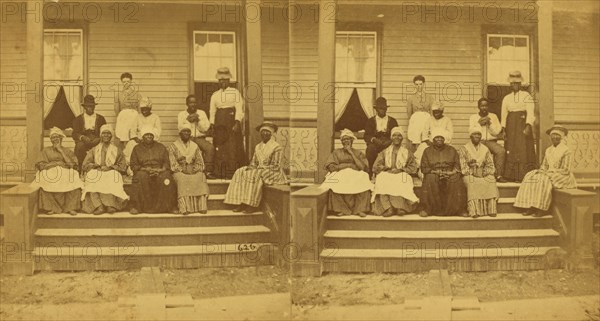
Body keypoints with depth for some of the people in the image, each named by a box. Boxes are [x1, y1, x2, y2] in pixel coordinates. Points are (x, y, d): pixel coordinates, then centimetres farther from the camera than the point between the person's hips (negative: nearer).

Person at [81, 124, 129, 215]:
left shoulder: (117, 150, 20)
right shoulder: (94, 150, 24)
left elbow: (123, 166, 10)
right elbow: (85, 165, 13)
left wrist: (110, 167, -6)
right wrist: (95, 166, -6)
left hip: (112, 173, -1)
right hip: (96, 173, 1)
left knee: (110, 182, -38)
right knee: (93, 183, -36)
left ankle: (110, 205, -49)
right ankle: (98, 206, -48)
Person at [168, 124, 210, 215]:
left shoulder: (195, 146, 20)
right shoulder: (172, 147, 10)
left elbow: (200, 162, 13)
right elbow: (172, 163, -1)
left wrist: (194, 169, -7)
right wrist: (182, 170, -15)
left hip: (194, 172, 2)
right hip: (179, 172, -2)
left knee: (201, 177, -30)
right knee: (182, 179, -36)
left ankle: (201, 207, -33)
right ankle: (184, 208, -41)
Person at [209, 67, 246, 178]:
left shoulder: (235, 92, 6)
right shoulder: (215, 95, 16)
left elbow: (239, 109, -3)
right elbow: (212, 111, 12)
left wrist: (237, 123, -15)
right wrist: (212, 126, 1)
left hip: (232, 120, -3)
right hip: (219, 123, 3)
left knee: (234, 146, -7)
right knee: (220, 148, -1)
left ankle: (234, 173, -5)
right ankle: (221, 173, 2)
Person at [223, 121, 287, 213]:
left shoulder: (277, 148, -8)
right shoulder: (258, 147, 14)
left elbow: (276, 167, -13)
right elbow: (253, 162, 15)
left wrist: (260, 169, -17)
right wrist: (249, 168, -8)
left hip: (272, 174, -7)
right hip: (259, 170, 7)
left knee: (255, 175, -33)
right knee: (240, 173, -13)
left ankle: (252, 205, -28)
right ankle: (241, 204, -21)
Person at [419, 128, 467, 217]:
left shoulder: (451, 150, 15)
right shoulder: (427, 151, 11)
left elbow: (457, 165, 8)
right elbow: (424, 168, 3)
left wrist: (451, 172, -14)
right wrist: (435, 171, -14)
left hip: (450, 174, 1)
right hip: (433, 174, -1)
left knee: (457, 180, -32)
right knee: (429, 180, -35)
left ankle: (460, 209, -25)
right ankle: (427, 209, -29)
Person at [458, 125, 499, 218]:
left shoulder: (485, 149, 20)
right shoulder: (464, 149, 9)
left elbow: (490, 165, 15)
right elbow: (462, 166, 0)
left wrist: (486, 172, -5)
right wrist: (471, 172, -14)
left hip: (484, 175, 3)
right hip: (470, 175, -3)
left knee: (491, 181, -30)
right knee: (472, 183, -36)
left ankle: (491, 210, -28)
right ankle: (474, 211, -40)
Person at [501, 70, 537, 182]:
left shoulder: (526, 96, 4)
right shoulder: (506, 98, 15)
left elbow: (530, 113, -5)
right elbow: (504, 115, 10)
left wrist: (528, 126, -18)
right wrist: (503, 130, 0)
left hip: (523, 124, -3)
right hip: (511, 125, 3)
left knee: (524, 149, -7)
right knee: (510, 150, -1)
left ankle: (525, 176, -7)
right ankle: (512, 176, 1)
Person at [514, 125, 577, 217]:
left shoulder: (566, 151, -8)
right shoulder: (548, 150, 13)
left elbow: (565, 170, -13)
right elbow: (544, 166, 15)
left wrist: (548, 173, -17)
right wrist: (541, 171, -8)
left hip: (563, 177, -7)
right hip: (549, 174, 7)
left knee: (544, 180, -33)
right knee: (530, 177, -16)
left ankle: (543, 209, -28)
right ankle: (531, 207, -23)